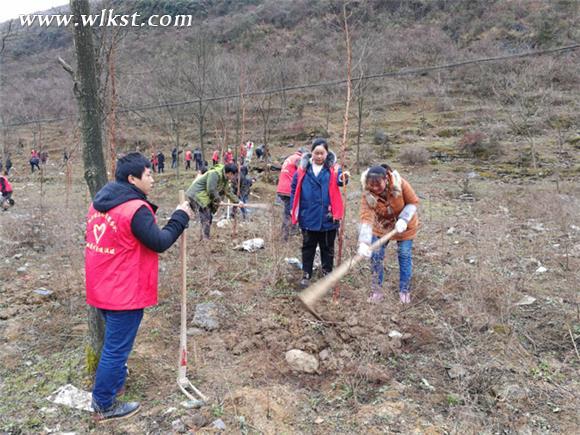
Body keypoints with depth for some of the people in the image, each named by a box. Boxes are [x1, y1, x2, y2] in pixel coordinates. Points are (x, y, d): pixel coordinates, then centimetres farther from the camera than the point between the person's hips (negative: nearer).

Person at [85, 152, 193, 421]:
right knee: (116, 348, 6)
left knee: (113, 341, 29)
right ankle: (104, 405, 21)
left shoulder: (100, 202, 4)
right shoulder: (136, 209, -24)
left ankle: (112, 380, 48)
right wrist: (180, 217, -10)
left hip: (102, 288, 9)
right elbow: (159, 243, -19)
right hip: (125, 293, -9)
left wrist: (149, 210, 4)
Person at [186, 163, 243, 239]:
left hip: (205, 197, 10)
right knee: (206, 218, -12)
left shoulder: (225, 179, 8)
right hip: (197, 195, -10)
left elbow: (228, 191, 20)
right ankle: (205, 238, -7)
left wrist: (237, 201, 19)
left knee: (209, 217, 12)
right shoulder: (215, 174, -24)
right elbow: (211, 190, -26)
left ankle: (205, 238, 21)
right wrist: (218, 200, -12)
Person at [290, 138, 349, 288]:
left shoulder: (333, 168, -4)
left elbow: (338, 179, -24)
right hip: (308, 217, 1)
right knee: (308, 247, 13)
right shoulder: (303, 168, -1)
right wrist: (293, 209, 0)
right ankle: (306, 274, 25)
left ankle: (327, 273, 30)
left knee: (327, 247, 14)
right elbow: (294, 188, 5)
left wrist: (343, 178, -46)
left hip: (328, 217, -1)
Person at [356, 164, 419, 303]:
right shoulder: (367, 195, -29)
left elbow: (413, 202, -18)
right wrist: (364, 242, -51)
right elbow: (366, 218, -38)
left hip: (404, 225, -1)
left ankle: (404, 290, 22)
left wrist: (403, 219, -34)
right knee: (375, 256, 1)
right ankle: (376, 289, 19)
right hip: (381, 226, 1)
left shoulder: (400, 184, -31)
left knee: (404, 256, 5)